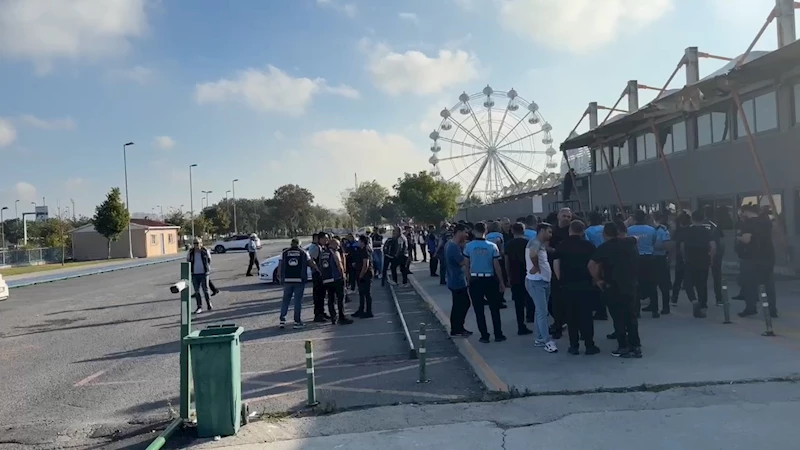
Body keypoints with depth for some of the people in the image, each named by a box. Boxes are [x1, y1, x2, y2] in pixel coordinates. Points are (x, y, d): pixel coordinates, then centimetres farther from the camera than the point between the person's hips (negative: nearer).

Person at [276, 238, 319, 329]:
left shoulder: (284, 253, 6)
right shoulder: (304, 252, 4)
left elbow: (280, 266, 4)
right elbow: (312, 263, 7)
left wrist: (280, 277, 15)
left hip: (287, 280, 1)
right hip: (300, 280, -1)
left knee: (285, 300, 11)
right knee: (298, 301, 2)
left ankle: (282, 320, 7)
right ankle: (297, 322, 4)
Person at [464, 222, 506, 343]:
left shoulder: (468, 246, -6)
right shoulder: (492, 246, -6)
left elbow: (467, 265, -2)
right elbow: (496, 266, -4)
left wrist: (469, 280, 9)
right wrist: (501, 282, 5)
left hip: (475, 280, 0)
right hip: (490, 279, 0)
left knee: (479, 310, 8)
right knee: (494, 308, 12)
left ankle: (484, 336, 11)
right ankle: (498, 335, 16)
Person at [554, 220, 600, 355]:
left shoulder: (561, 246, 2)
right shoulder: (589, 245, -1)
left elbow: (555, 264, 0)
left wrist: (561, 279, 9)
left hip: (567, 284, 1)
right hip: (585, 284, -1)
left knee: (571, 315, 7)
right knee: (586, 314, 4)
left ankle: (574, 346, 10)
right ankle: (589, 345, 7)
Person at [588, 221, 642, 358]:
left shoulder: (604, 247, -8)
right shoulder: (630, 244, 6)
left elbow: (591, 265, -17)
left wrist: (598, 280, -7)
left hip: (613, 287, -5)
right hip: (630, 285, 5)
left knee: (618, 318, 3)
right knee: (631, 316, 12)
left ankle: (623, 347, 7)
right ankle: (635, 346, 15)